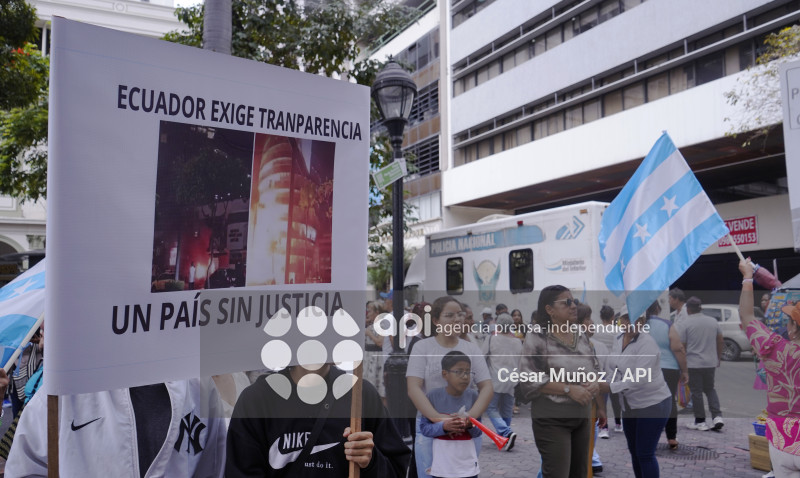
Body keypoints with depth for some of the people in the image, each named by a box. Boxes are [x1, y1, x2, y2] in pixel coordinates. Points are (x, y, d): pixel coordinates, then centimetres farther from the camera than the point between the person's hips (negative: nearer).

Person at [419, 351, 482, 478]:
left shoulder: (473, 396, -5)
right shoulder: (433, 396, -10)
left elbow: (478, 432, 1)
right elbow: (424, 428, -6)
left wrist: (470, 426, -21)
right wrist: (443, 426, -23)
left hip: (468, 466, 1)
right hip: (441, 466, -1)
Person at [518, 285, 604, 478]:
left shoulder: (582, 337, 9)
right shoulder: (537, 339, -11)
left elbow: (596, 370, 17)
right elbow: (529, 381, -17)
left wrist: (595, 384, -7)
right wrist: (569, 389, -21)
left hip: (582, 417, 6)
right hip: (551, 419, -6)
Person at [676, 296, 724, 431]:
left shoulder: (684, 324, -10)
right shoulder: (713, 321, 6)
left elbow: (681, 346, -11)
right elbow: (720, 342, 13)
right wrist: (718, 358, 24)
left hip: (693, 363, -5)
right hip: (710, 363, 5)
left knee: (696, 392, 3)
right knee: (710, 389, 18)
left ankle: (700, 421, 9)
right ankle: (717, 417, 7)